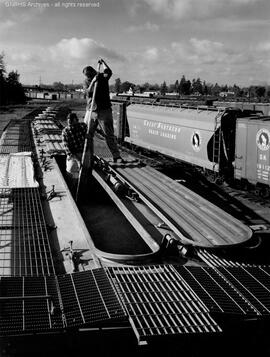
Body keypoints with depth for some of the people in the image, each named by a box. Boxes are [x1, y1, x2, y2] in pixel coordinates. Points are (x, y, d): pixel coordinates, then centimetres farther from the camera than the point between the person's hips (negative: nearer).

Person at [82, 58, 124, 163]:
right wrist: (93, 82, -23)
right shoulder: (86, 82, 6)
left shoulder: (103, 77, 3)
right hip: (91, 111, 3)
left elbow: (108, 72, -18)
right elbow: (88, 93, -13)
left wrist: (103, 62, -13)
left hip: (104, 111, -3)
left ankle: (116, 156, 1)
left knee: (109, 135, -3)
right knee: (87, 134, 5)